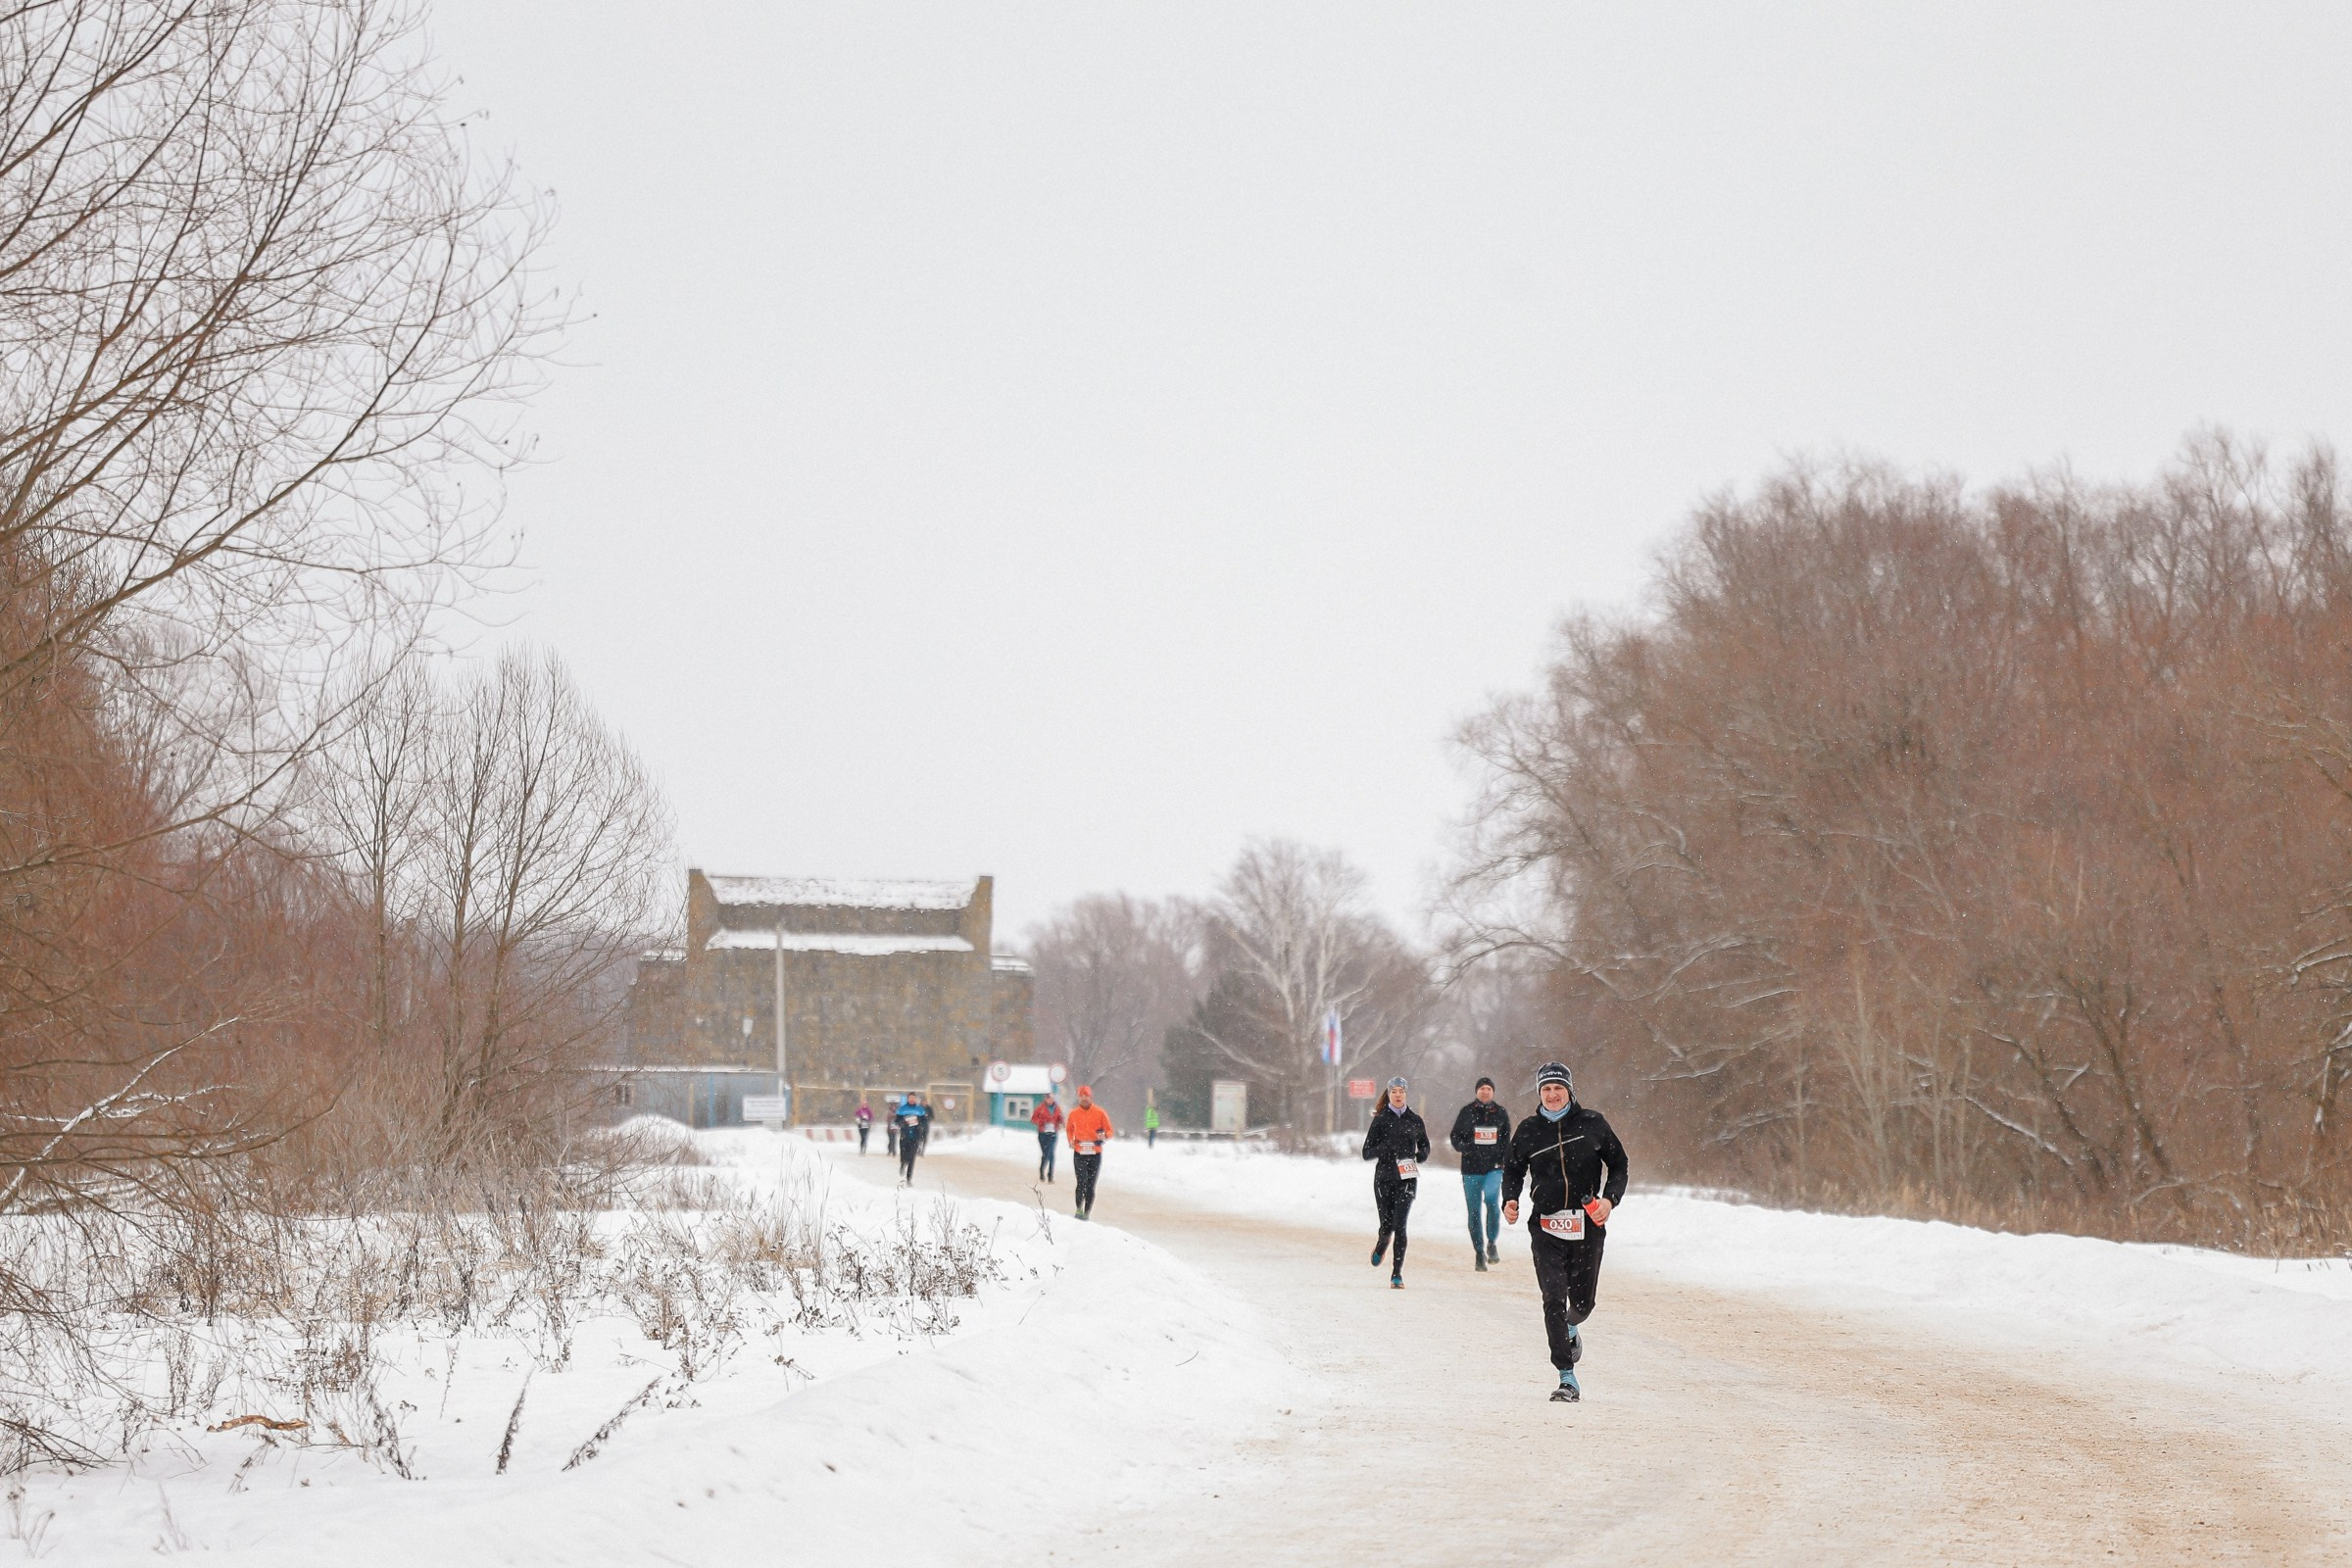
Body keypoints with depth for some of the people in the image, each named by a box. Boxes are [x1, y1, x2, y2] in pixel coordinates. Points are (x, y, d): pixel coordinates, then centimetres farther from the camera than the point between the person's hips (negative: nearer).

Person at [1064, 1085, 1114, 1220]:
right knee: (1082, 1182, -16)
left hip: (1095, 1155, 0)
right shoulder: (1074, 1113, 5)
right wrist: (1071, 1141, 3)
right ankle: (1079, 1209, -2)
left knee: (1090, 1186, 4)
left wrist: (1104, 1137, -17)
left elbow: (1109, 1131, 5)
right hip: (1079, 1154, 0)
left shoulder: (1099, 1113, 0)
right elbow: (1069, 1129, 21)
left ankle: (1087, 1213, 12)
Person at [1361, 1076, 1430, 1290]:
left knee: (1399, 1224, -12)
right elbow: (1367, 1153, -1)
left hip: (1407, 1178, 0)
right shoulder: (1380, 1120, 1)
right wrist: (1386, 1146, -19)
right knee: (1387, 1225, 3)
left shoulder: (1414, 1120, 6)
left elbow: (1425, 1147, 19)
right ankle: (1380, 1246, 41)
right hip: (1384, 1178, 0)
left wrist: (1418, 1157, -3)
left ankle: (1397, 1274, -9)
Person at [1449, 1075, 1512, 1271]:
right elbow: (1455, 1136, 9)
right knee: (1474, 1211, 2)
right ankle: (1479, 1252, 14)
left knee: (1492, 1200, -24)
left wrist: (1504, 1160, 2)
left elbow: (1507, 1141, 17)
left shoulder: (1501, 1113, 9)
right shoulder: (1466, 1112, 5)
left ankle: (1492, 1243, -7)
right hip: (1471, 1169, 1)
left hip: (1494, 1167, -1)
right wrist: (1462, 1146, -13)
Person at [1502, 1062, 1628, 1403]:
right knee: (1554, 1301, -11)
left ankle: (1571, 1326, 46)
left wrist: (1610, 1199, -8)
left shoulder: (1592, 1124, 1)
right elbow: (1513, 1170, 17)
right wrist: (1509, 1201, -2)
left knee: (1583, 1300, 7)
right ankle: (1567, 1378, -8)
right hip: (1546, 1227, 0)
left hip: (1588, 1225, 0)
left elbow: (1618, 1165, 9)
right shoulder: (1529, 1131, 3)